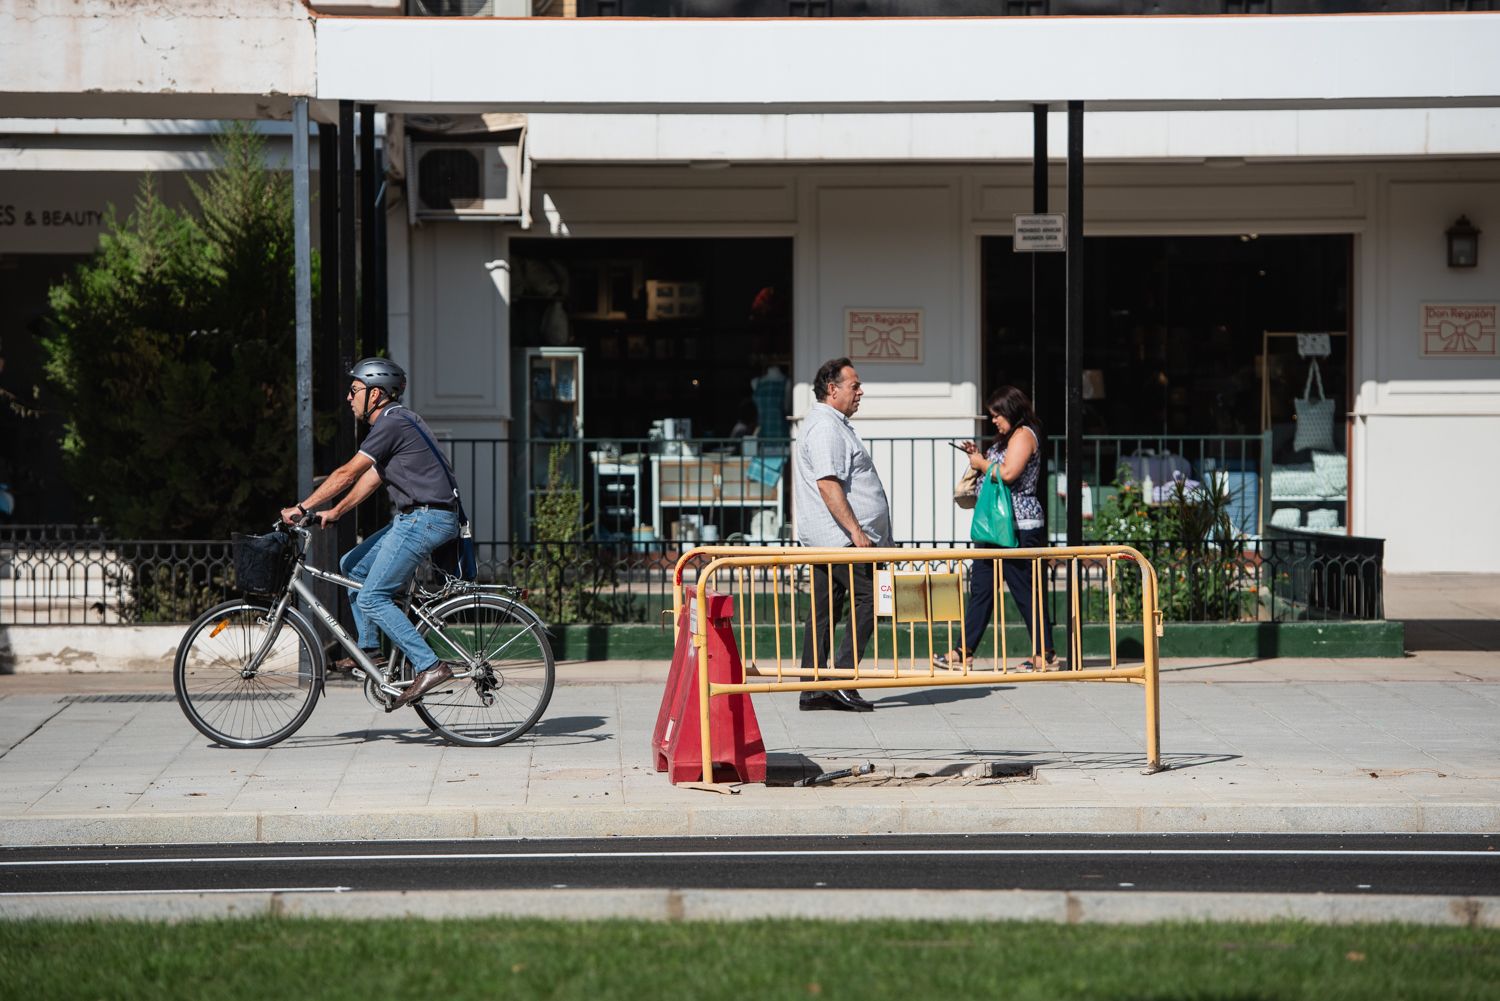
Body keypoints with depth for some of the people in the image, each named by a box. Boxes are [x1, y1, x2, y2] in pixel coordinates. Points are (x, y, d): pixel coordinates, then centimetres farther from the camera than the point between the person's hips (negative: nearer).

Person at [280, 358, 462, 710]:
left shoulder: (392, 424, -13)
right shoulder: (396, 422, 19)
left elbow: (347, 473, -14)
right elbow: (371, 478, 22)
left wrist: (302, 507, -9)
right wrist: (334, 512, 17)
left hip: (424, 519, -10)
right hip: (414, 519, 10)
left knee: (372, 598, -11)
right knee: (352, 564, 17)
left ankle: (429, 666, -16)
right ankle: (369, 649, 16)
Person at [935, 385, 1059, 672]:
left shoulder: (1023, 435, -11)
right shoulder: (1007, 438, 21)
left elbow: (1008, 473, -23)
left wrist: (982, 463, -8)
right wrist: (979, 456, 14)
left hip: (1019, 527, -11)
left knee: (1024, 589, -6)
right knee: (980, 586, 8)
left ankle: (1046, 654, -1)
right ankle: (965, 650, 10)